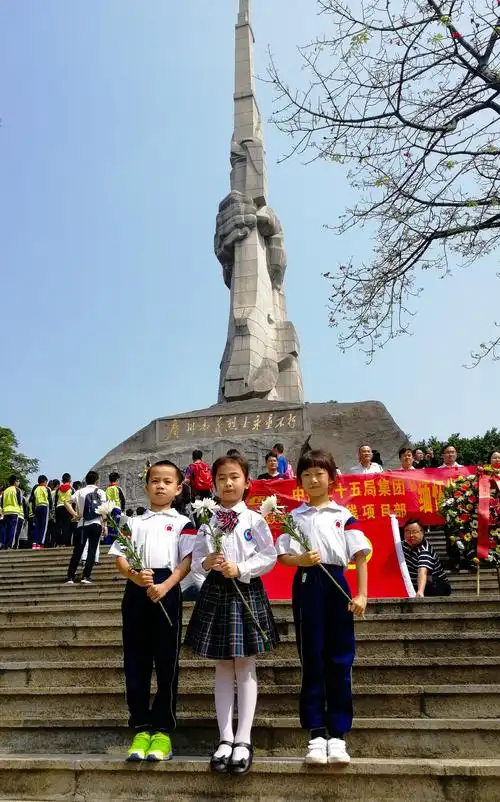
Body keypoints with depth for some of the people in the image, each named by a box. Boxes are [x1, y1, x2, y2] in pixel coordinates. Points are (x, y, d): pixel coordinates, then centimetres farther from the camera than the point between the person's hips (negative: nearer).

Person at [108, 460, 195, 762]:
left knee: (166, 662, 1)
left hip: (166, 590, -3)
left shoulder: (182, 522, 7)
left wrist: (165, 587, -17)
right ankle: (141, 727, 16)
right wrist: (134, 576, -13)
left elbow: (187, 560, -3)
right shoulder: (134, 522, 17)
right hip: (136, 590, 3)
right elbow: (120, 558, 8)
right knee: (136, 661, 5)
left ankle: (162, 729, 11)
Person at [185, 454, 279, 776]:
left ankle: (243, 740, 14)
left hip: (247, 592, -2)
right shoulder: (207, 522, 4)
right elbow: (196, 559, 6)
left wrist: (240, 569, -17)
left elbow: (269, 556, -7)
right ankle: (225, 738, 19)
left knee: (245, 667, 5)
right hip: (215, 592, 3)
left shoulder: (255, 519, -3)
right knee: (223, 668, 10)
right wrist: (207, 563, -16)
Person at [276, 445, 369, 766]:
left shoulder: (344, 515, 5)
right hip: (307, 586, 0)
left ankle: (338, 735, 15)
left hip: (337, 585, 0)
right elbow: (283, 556, 4)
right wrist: (301, 560, -17)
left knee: (340, 661, 4)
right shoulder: (294, 517, 7)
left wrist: (362, 594, -7)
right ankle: (316, 734, 15)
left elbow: (361, 556, 1)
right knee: (312, 660, 6)